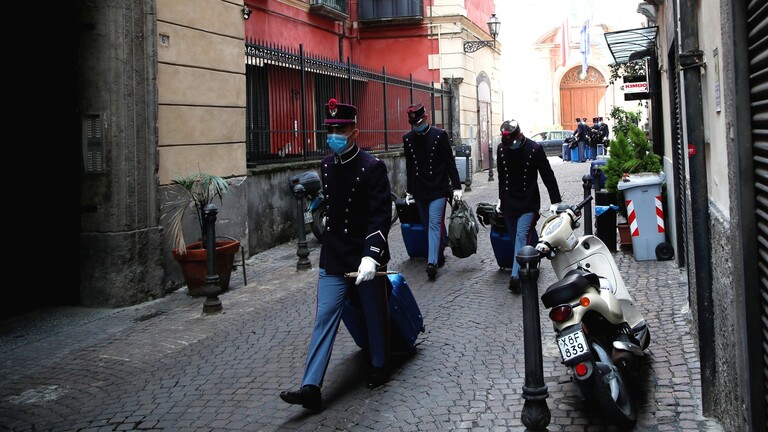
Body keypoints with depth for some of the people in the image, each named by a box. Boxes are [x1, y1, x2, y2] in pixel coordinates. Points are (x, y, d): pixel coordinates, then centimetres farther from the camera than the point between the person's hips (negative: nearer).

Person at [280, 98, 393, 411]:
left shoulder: (372, 167, -14)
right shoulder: (326, 165, 5)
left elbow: (380, 217, -20)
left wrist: (371, 256, -28)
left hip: (366, 257, -5)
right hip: (333, 259, 5)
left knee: (374, 315, 12)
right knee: (325, 317, -1)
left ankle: (379, 367, 34)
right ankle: (311, 387, -3)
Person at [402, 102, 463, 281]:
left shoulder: (440, 135, -4)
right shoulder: (407, 139, 6)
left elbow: (450, 163, -3)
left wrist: (456, 187, -7)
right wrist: (409, 191, 16)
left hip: (438, 189, -4)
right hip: (419, 190, 4)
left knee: (435, 223, -12)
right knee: (430, 225, 9)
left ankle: (432, 262, -18)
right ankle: (439, 255, 22)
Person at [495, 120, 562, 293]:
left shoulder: (534, 149, -11)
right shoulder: (501, 149, 2)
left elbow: (548, 175, -8)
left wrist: (555, 201, -11)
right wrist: (501, 198, 21)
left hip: (528, 202, -5)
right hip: (509, 202, 5)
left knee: (522, 236, -16)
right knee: (515, 237, 7)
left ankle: (516, 275, -22)